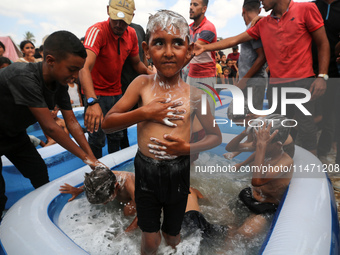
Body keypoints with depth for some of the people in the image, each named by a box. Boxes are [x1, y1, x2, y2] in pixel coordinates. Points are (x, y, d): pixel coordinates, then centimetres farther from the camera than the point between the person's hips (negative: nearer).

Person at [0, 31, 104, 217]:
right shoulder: (23, 77, -36)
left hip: (15, 135, 7)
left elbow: (72, 122, -8)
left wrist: (92, 158, -12)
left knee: (40, 174, 11)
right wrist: (85, 157, -25)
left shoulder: (60, 83, -12)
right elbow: (49, 127, -34)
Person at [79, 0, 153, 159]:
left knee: (116, 136, 16)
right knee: (97, 139, -1)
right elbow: (85, 67, -37)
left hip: (116, 92, 6)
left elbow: (136, 63, 13)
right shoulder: (97, 31, -22)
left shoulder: (131, 34, -2)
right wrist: (92, 102, -50)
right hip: (96, 94, -6)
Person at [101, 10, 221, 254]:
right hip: (146, 170, 0)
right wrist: (144, 113, -19)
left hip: (178, 172, 0)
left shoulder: (194, 94, -8)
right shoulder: (142, 83, -6)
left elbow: (215, 136, 2)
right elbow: (107, 123, -5)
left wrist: (187, 148, -15)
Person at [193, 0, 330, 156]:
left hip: (303, 82, -4)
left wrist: (322, 76, -7)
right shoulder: (263, 24, 14)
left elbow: (323, 44, 3)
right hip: (275, 85, 4)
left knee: (306, 129, -4)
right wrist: (205, 48, 5)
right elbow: (234, 40, 12)